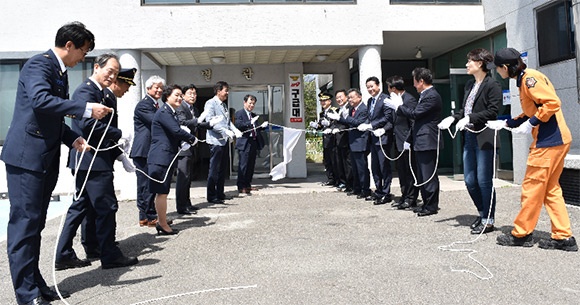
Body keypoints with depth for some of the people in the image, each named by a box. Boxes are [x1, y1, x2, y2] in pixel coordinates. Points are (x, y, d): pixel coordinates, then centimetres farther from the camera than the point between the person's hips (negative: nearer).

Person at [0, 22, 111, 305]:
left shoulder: (60, 72, 18)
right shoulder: (39, 64, -10)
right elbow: (40, 100, -29)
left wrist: (73, 138, 8)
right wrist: (87, 109, -27)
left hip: (46, 159, 9)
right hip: (27, 156, -9)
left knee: (35, 224, 13)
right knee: (25, 223, -4)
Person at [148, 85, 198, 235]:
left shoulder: (172, 113, 18)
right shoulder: (163, 112, -13)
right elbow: (177, 131, -23)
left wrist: (183, 143, -1)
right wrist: (192, 139, -9)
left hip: (168, 157, 10)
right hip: (161, 157, -10)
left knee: (162, 192, 16)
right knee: (162, 192, -3)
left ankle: (161, 222, 26)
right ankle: (164, 226, 4)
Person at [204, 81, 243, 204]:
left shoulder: (224, 105, 19)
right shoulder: (210, 103, -8)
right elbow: (210, 121, -18)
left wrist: (235, 130, 2)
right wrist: (225, 131, -24)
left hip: (224, 140, 9)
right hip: (216, 140, -9)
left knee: (223, 168, 13)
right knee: (214, 169, -3)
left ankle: (220, 193, 24)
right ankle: (211, 196, 6)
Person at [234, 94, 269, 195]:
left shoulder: (254, 115, 20)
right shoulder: (239, 113, -2)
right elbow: (238, 125, -16)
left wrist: (263, 126, 4)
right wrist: (250, 122, -25)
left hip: (254, 142, 7)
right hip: (244, 142, -7)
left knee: (251, 165, 10)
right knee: (243, 165, -6)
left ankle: (247, 185, 20)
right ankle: (241, 187, -2)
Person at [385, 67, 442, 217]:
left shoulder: (432, 96, -13)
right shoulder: (424, 95, 18)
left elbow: (415, 114, -20)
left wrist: (398, 106, -7)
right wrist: (410, 139, 20)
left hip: (428, 142, -11)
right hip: (420, 142, 11)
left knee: (429, 176, -4)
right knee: (422, 176, 15)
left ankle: (432, 206, 4)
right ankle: (427, 204, 24)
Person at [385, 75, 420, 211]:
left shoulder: (409, 100, -15)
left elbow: (413, 122, -18)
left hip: (407, 143, -10)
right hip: (399, 143, 10)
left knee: (410, 172, 0)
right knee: (402, 171, 15)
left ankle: (411, 200, 8)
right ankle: (404, 196, 25)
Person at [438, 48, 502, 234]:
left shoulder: (492, 85, -8)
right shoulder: (469, 85, 17)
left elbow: (492, 111, -15)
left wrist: (469, 118, -20)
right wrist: (453, 118, 3)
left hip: (484, 139, -8)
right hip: (469, 137, 8)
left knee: (484, 181, -2)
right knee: (469, 180, 11)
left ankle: (488, 221, 11)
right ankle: (483, 213, 29)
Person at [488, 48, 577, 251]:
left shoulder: (530, 78, -13)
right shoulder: (524, 80, 17)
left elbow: (553, 103, -22)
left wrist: (531, 124, -18)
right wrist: (505, 124, 20)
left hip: (548, 141, -10)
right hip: (555, 141, 10)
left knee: (532, 188, -2)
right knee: (550, 189, 12)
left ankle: (521, 234, 9)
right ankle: (563, 237, 15)